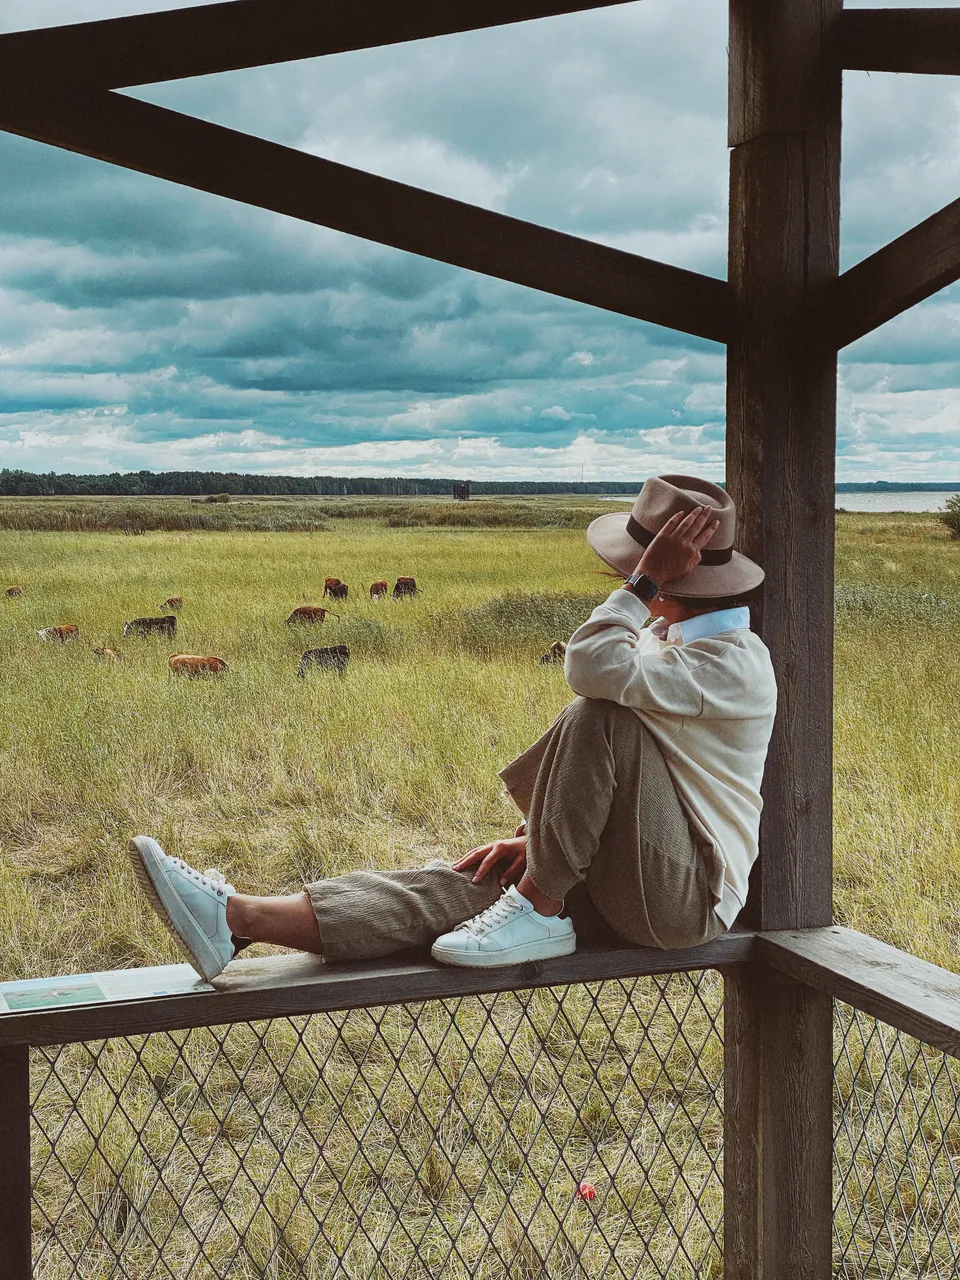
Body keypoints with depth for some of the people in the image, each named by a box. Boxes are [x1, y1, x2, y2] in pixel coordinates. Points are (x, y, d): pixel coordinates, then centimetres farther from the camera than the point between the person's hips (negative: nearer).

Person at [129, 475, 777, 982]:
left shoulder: (735, 662, -14)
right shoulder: (664, 638, 18)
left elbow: (593, 666, -31)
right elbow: (600, 776, 21)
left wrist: (646, 579, -17)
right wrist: (537, 839, 6)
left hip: (685, 894, -8)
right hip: (618, 882, 8)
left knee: (600, 713, -27)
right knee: (450, 887, -13)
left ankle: (538, 911, -19)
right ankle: (240, 916, -25)